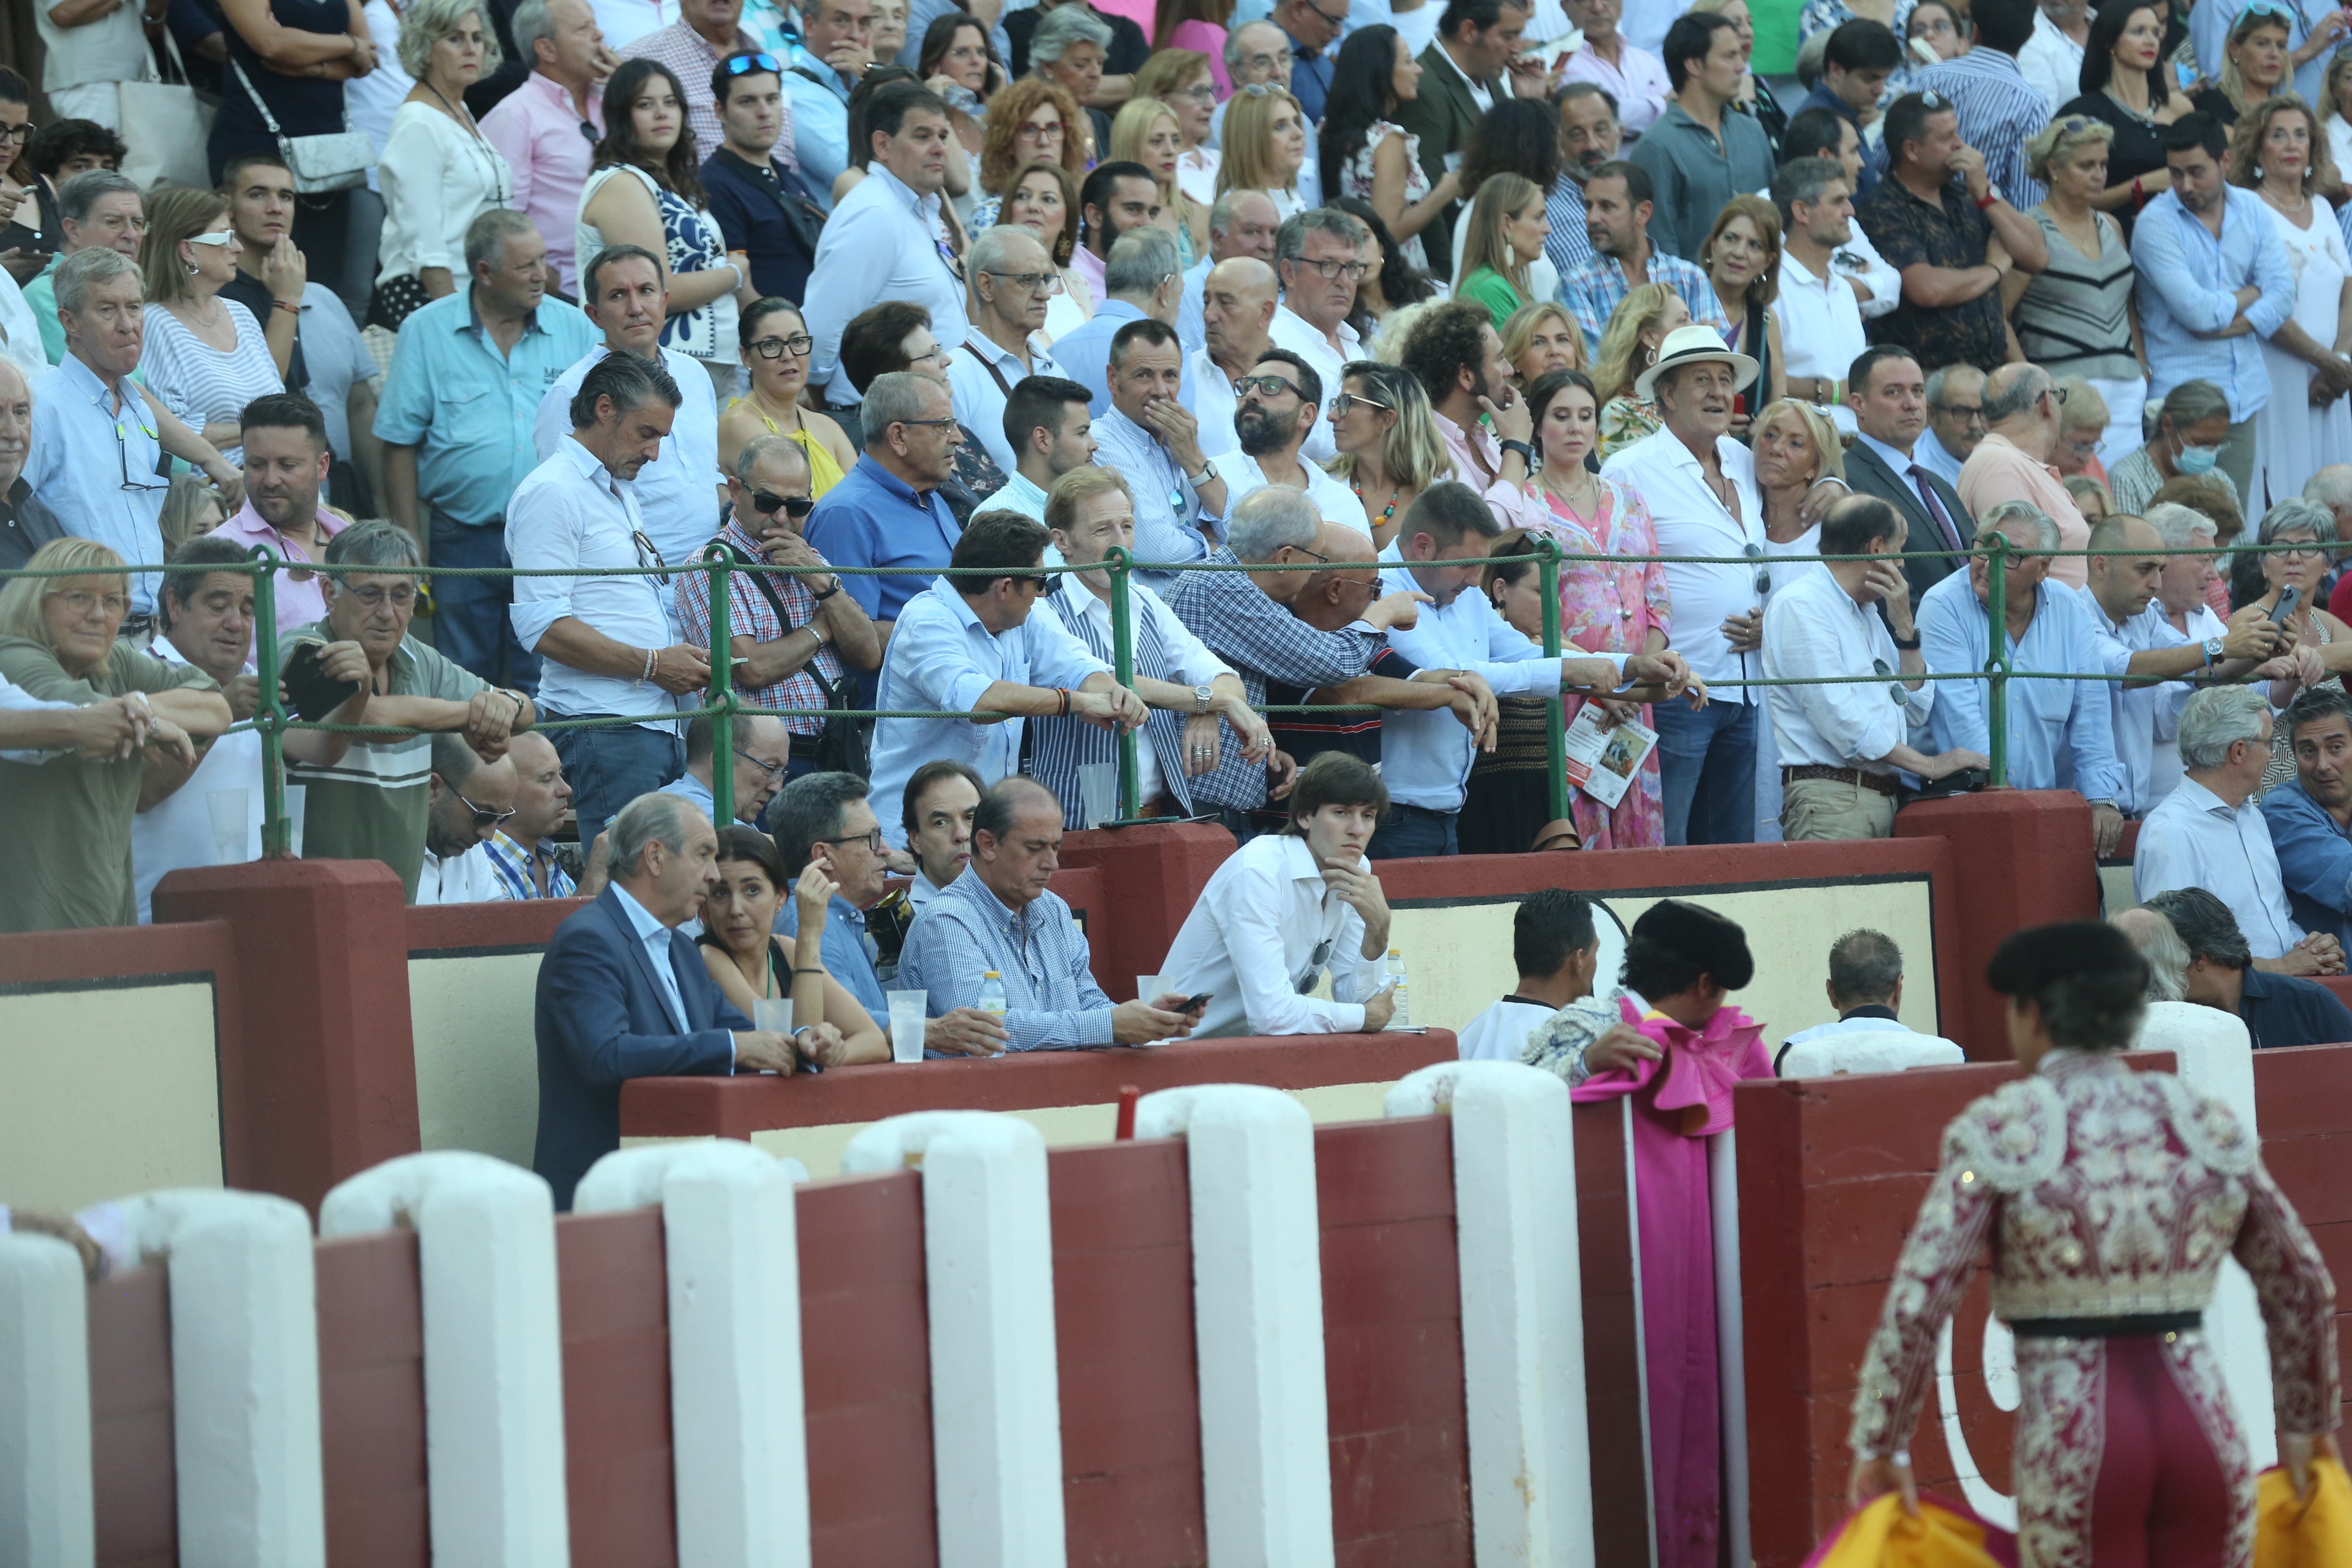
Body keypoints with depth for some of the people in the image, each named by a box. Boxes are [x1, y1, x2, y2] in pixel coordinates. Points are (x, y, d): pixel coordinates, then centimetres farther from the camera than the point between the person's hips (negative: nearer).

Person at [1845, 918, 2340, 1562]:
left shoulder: (1999, 1131, -3)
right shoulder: (2205, 1124, 8)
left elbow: (1917, 1301, -9)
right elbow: (2303, 1285, 16)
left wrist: (1879, 1445, 1)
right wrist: (2306, 1421, 29)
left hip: (2075, 1451, -3)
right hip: (2203, 1435, 3)